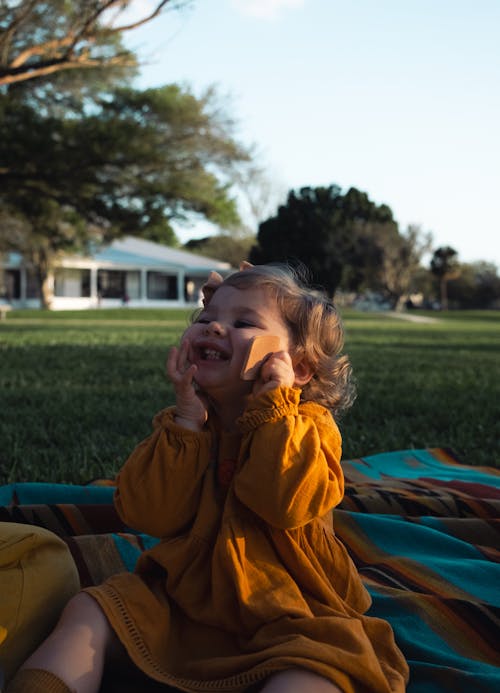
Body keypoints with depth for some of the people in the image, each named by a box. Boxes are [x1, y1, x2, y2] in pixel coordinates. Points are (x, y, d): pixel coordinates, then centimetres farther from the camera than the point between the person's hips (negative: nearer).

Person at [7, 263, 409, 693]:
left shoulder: (306, 424, -6)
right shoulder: (188, 422, 5)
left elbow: (290, 504, -27)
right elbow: (153, 515, -10)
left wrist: (273, 407, -22)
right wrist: (186, 421, -16)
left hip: (281, 614, -4)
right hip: (184, 591, 5)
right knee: (89, 611, -10)